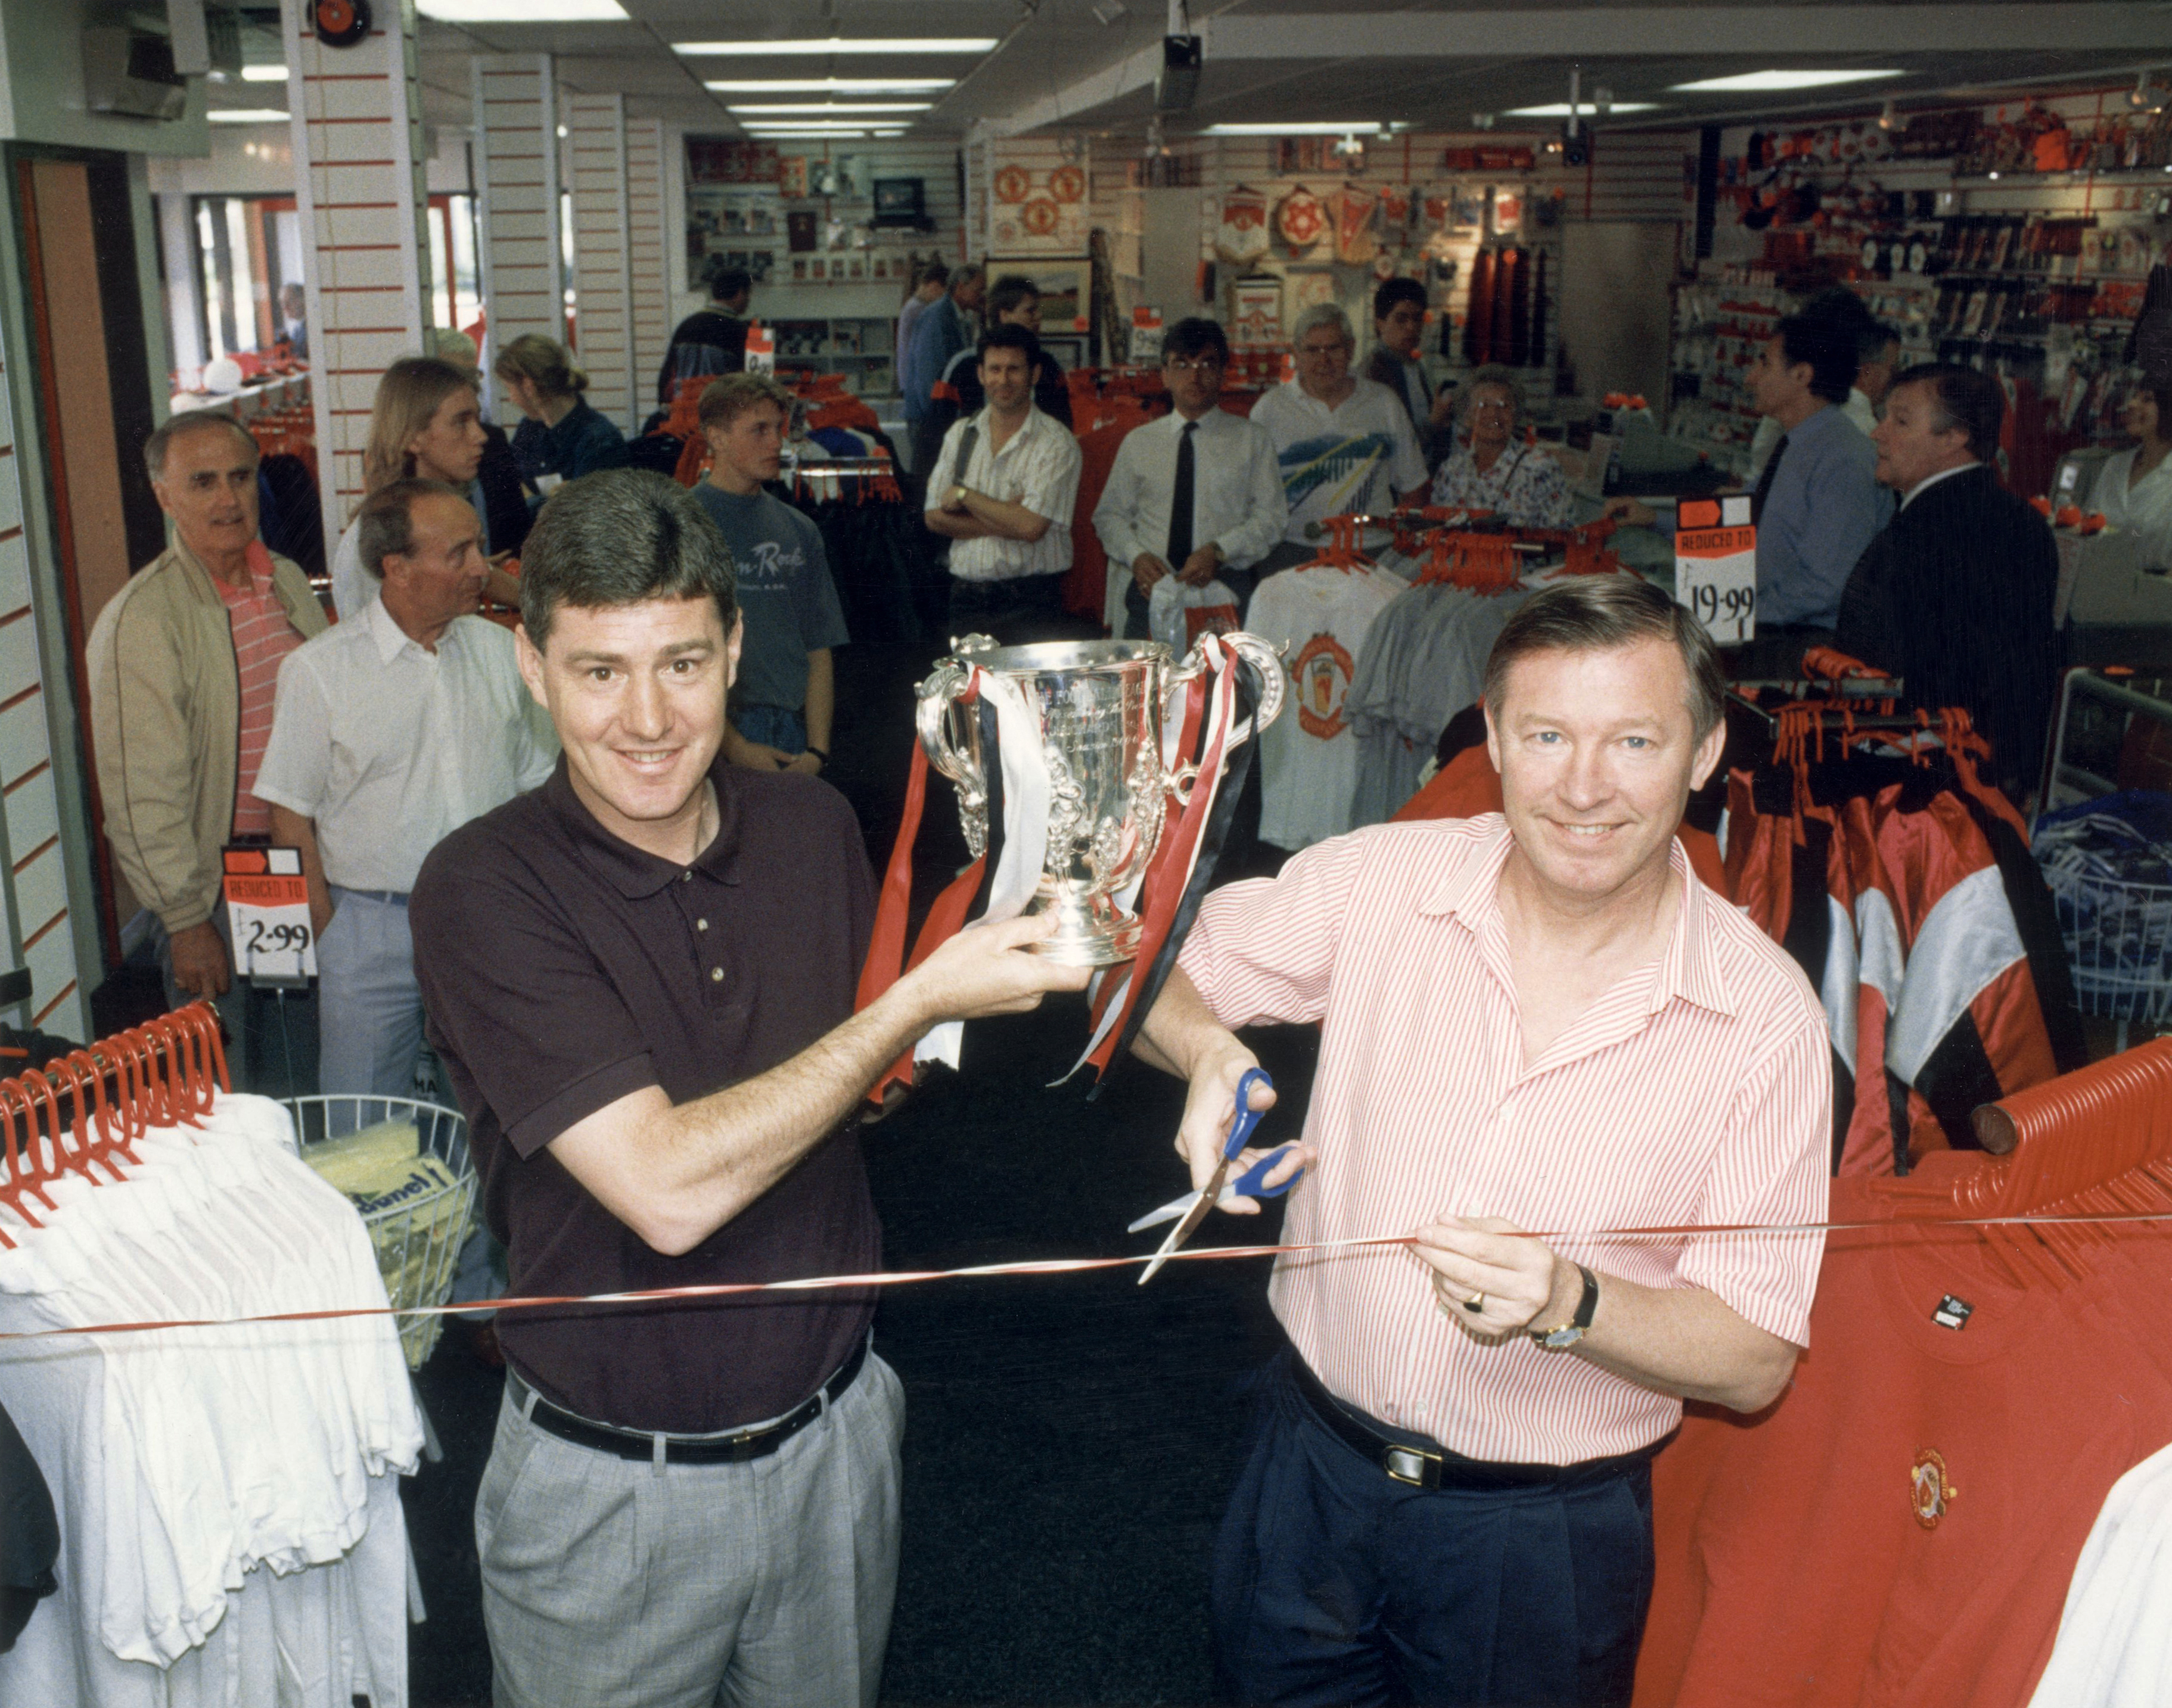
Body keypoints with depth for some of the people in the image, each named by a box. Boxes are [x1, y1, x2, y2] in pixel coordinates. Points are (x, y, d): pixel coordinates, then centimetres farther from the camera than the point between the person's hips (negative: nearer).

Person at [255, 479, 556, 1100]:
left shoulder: (500, 652, 4)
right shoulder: (317, 669, -6)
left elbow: (536, 781, 11)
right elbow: (292, 814, -3)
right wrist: (326, 930, -7)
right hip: (372, 926, -3)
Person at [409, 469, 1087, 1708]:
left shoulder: (813, 828, -5)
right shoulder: (484, 889, -20)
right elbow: (669, 1188, -28)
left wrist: (1004, 944, -8)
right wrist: (926, 997, -25)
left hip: (836, 1435, 4)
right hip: (607, 1487, -4)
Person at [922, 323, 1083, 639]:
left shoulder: (1057, 444, -5)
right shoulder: (960, 433, 11)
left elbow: (1031, 527, -16)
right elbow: (934, 517, 4)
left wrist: (964, 495, -6)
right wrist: (1006, 519, -9)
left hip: (1029, 601, -4)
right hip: (966, 597, 4)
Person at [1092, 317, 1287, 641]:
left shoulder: (1251, 439, 11)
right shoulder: (1137, 442, 18)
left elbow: (1270, 517, 4)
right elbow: (1110, 514, 17)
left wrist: (1218, 551, -12)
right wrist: (1136, 556, -4)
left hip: (1223, 582, -1)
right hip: (1151, 581, 1)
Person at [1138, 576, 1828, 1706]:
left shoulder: (1765, 1015, -15)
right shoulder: (1381, 879, -12)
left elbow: (1755, 1361, -11)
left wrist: (1568, 1302, -29)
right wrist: (1206, 1050, -20)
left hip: (1543, 1536, -2)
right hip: (1313, 1465, 2)